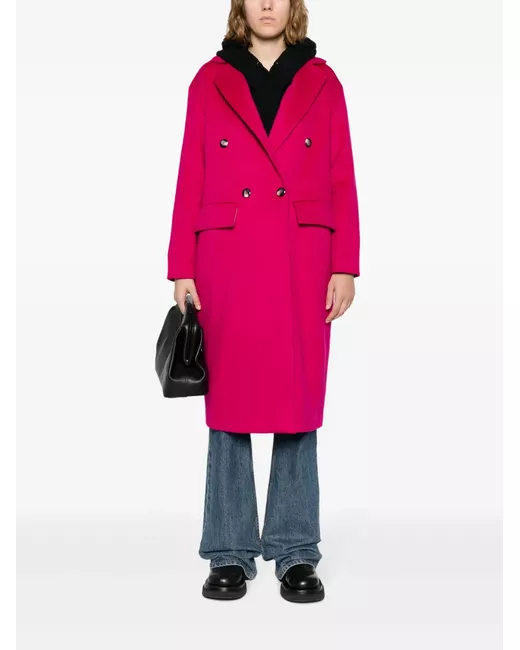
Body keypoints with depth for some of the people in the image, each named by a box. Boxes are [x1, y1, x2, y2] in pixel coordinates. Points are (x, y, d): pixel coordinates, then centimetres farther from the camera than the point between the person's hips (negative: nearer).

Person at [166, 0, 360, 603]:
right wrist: (182, 271, 0)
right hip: (227, 260, 0)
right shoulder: (210, 81, 9)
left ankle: (295, 553, 15)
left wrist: (345, 267, -2)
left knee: (298, 403, 3)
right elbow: (190, 181, 6)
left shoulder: (321, 81, 10)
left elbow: (342, 181, 6)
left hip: (303, 261, 1)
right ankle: (230, 554, 14)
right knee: (229, 403, 2)